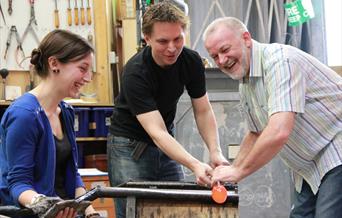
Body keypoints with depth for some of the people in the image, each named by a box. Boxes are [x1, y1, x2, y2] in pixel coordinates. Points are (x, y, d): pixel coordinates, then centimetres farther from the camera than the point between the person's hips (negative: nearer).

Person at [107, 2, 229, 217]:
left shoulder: (192, 61, -12)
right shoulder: (135, 73, -29)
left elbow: (203, 111, -2)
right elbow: (157, 132, -34)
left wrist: (215, 151, -19)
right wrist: (195, 166, -46)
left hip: (167, 144, 5)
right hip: (129, 146, -5)